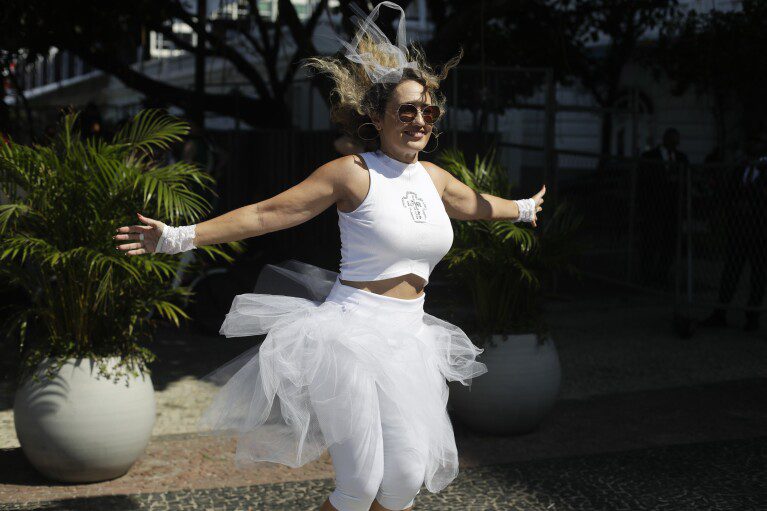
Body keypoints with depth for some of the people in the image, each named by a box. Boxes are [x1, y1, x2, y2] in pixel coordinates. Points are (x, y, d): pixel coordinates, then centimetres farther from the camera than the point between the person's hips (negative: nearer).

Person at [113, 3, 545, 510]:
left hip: (406, 345, 6)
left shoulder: (434, 178, 12)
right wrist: (178, 237, -12)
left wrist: (524, 208, 54)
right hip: (350, 336, -6)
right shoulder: (354, 173, -6)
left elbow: (478, 204, 35)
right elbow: (267, 213, -7)